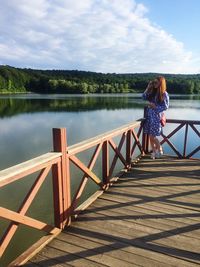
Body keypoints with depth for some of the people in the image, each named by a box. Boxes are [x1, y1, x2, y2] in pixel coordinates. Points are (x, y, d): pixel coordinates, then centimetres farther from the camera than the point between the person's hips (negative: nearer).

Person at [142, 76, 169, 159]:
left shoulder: (164, 94, -6)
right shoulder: (152, 92, 10)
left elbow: (166, 106, -7)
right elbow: (144, 97, 7)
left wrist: (155, 107, -16)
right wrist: (148, 88, 2)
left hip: (156, 116, -5)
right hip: (149, 115, 5)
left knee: (152, 136, -6)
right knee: (150, 136, 7)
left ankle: (159, 150, 18)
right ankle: (154, 152, 21)